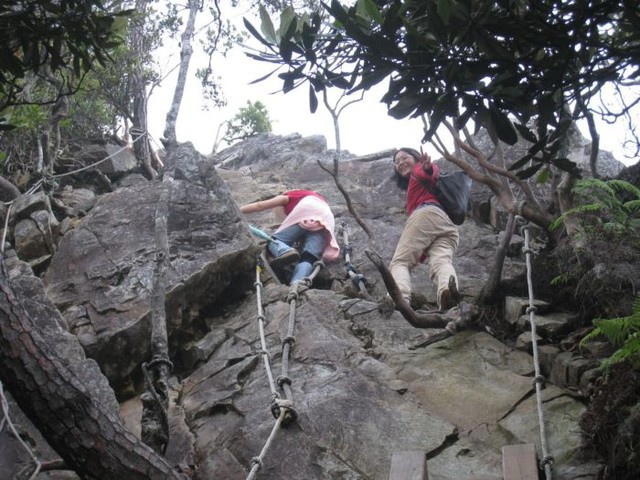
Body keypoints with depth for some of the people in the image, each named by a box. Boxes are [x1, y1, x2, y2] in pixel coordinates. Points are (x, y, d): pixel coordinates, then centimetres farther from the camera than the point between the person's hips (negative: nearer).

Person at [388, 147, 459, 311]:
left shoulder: (420, 169, 23)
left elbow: (428, 173, -4)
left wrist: (428, 168, -30)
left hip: (428, 214, -6)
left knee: (399, 262, -13)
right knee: (441, 262, -22)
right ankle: (448, 288, -56)